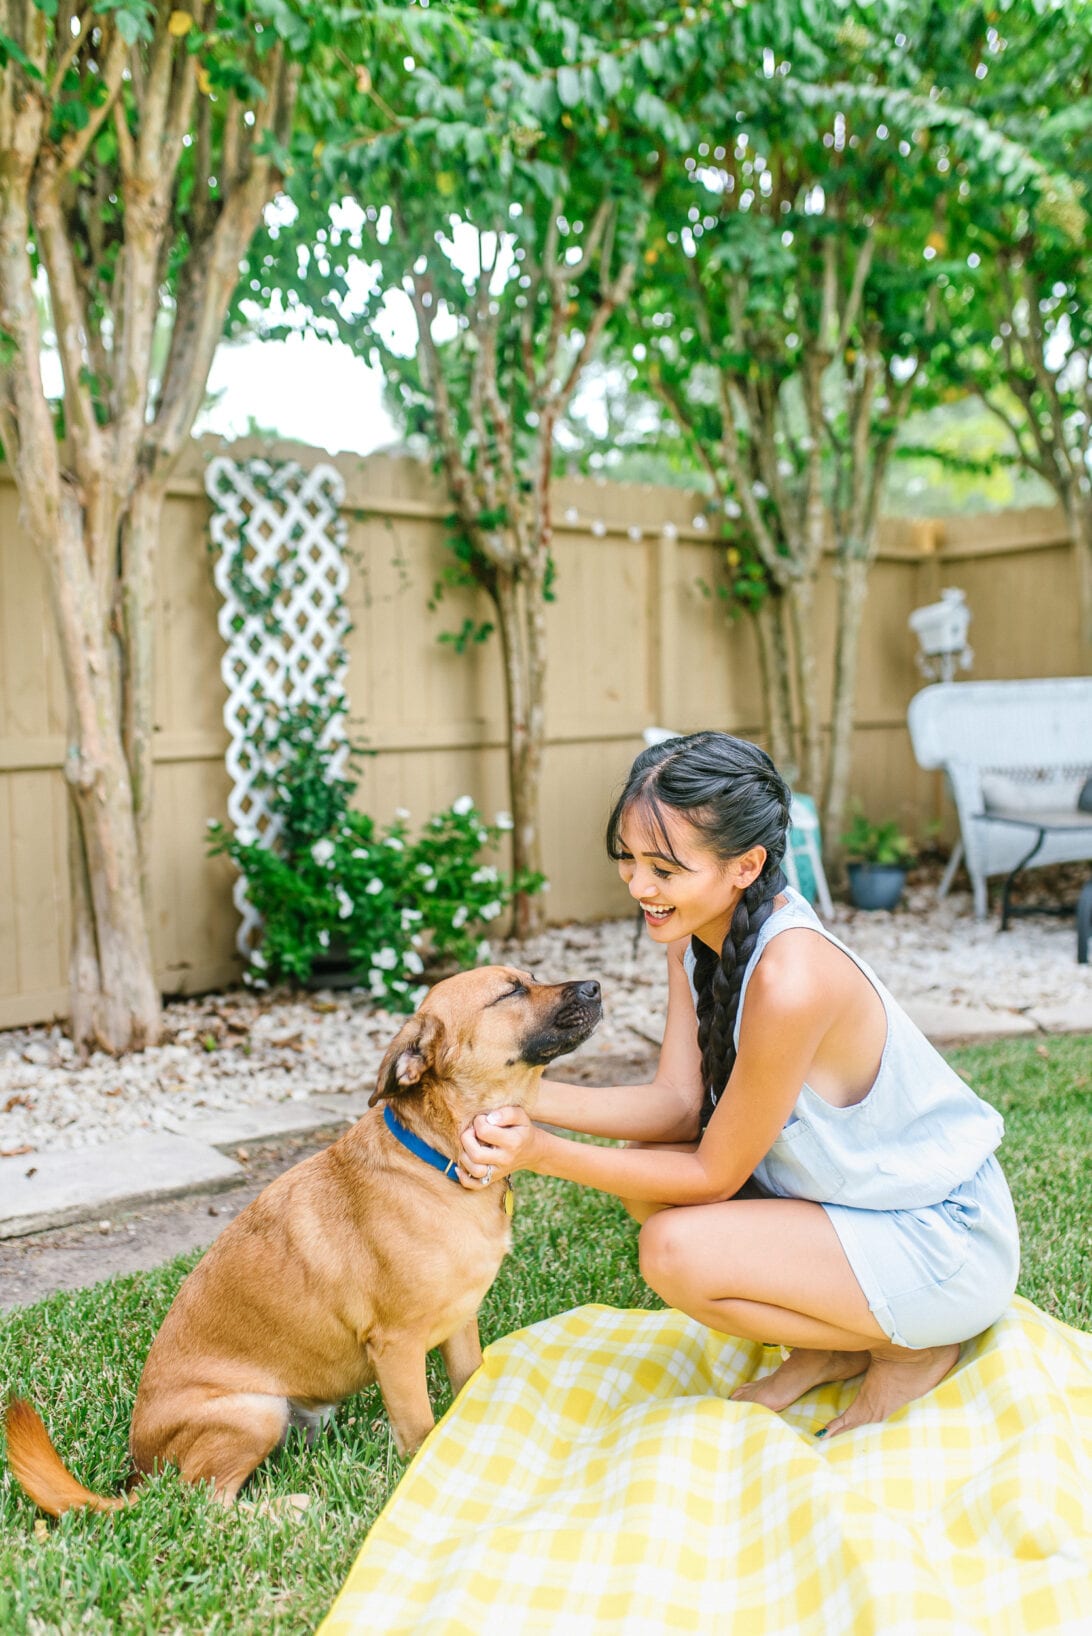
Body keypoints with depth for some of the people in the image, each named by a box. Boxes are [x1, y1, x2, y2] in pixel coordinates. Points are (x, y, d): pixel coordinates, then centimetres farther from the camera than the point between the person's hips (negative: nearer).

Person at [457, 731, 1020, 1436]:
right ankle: (827, 1350, 12)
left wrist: (543, 1155, -25)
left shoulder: (789, 978, -33)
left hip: (944, 1242, -8)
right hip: (847, 1192, 9)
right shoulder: (695, 929, -5)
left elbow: (713, 1176, -22)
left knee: (677, 1250, -22)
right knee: (642, 1175, -4)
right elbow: (678, 1102, -7)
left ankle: (910, 1349, 2)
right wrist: (530, 1098, -21)